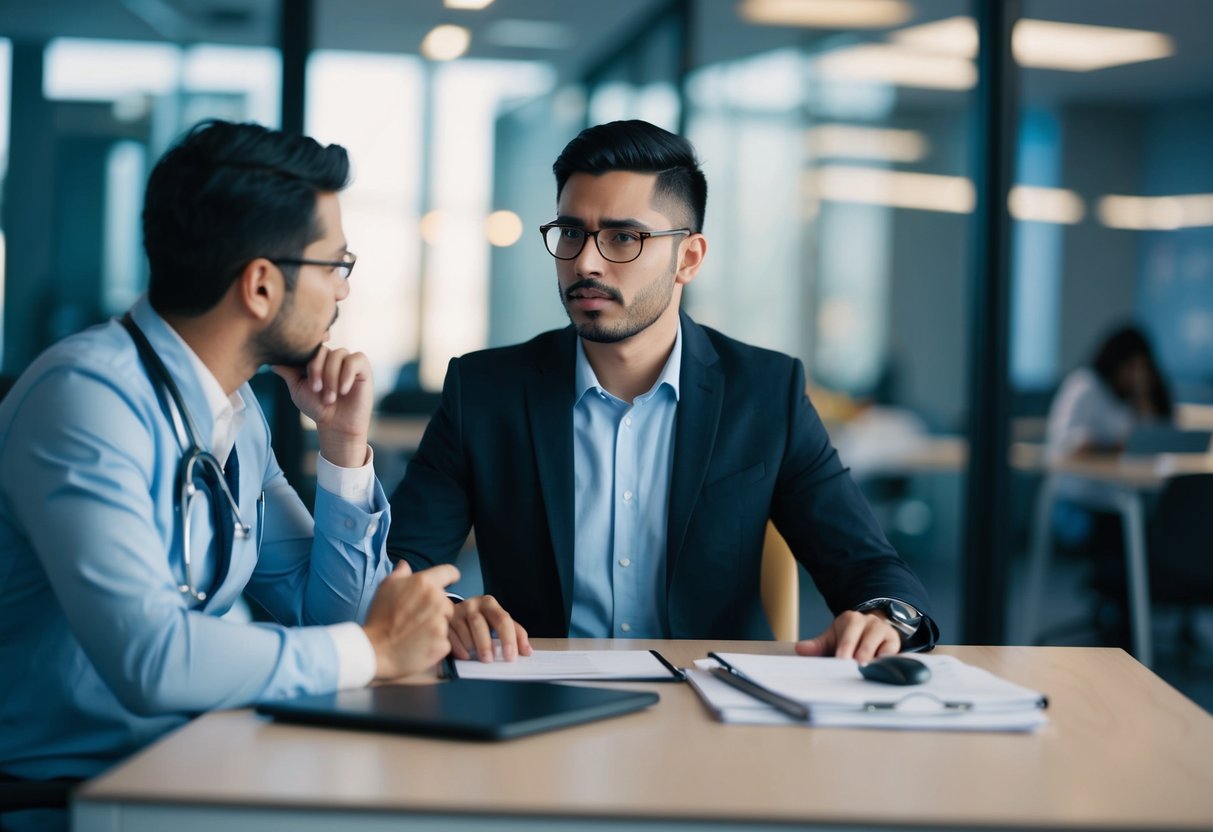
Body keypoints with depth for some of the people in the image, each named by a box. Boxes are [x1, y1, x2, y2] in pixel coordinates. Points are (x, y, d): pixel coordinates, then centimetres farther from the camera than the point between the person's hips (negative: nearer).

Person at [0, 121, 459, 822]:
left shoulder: (239, 412, 7)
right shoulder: (89, 395, -20)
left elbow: (326, 612, 14)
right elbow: (149, 659, -30)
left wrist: (345, 443, 0)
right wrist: (374, 648, -18)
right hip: (57, 788, -8)